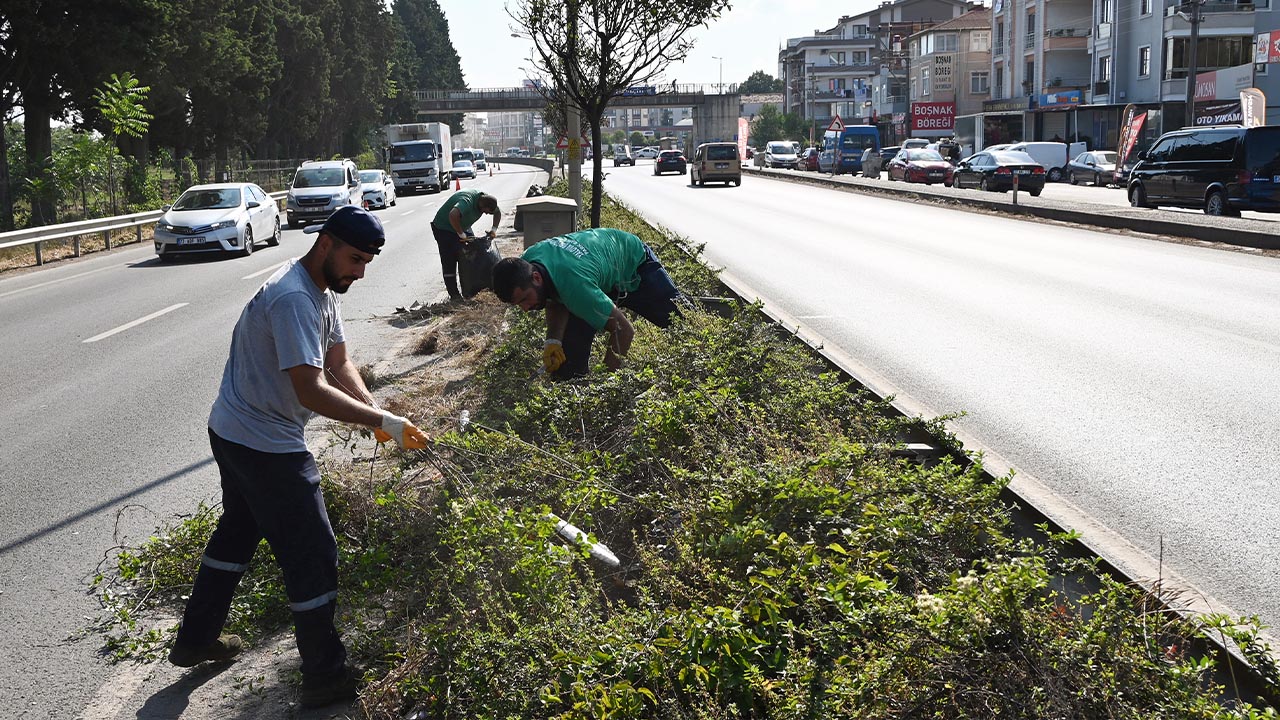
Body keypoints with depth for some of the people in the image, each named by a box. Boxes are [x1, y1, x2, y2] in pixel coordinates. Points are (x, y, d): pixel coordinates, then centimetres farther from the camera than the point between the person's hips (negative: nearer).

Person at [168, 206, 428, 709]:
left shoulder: (323, 292, 7)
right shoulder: (293, 298, -27)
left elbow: (339, 367, 3)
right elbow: (311, 391, -33)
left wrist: (377, 415, -12)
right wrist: (383, 421, -29)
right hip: (266, 448, -11)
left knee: (238, 531, 27)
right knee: (313, 557, -2)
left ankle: (196, 640, 44)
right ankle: (325, 678, 11)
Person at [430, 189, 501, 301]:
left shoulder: (486, 199, -10)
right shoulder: (467, 201, -37)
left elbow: (498, 212, 10)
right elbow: (453, 215, -55)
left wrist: (494, 229, -5)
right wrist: (462, 235, -43)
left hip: (462, 228, 8)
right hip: (444, 228, -8)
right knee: (449, 261, -9)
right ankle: (454, 294, -7)